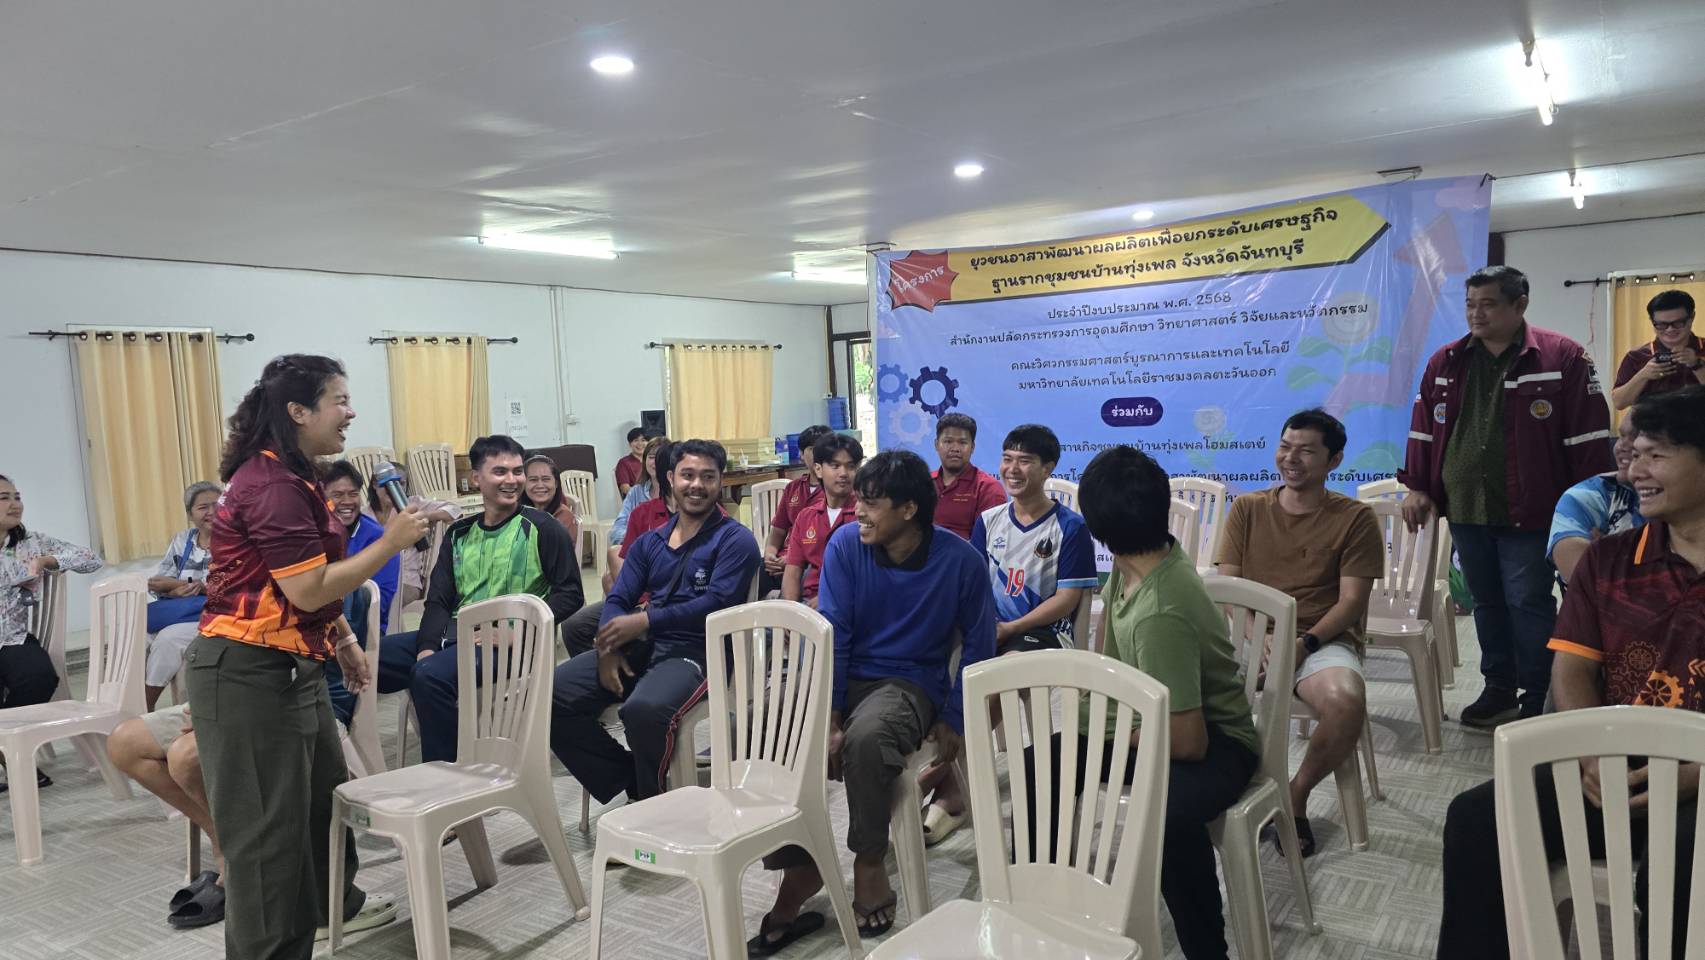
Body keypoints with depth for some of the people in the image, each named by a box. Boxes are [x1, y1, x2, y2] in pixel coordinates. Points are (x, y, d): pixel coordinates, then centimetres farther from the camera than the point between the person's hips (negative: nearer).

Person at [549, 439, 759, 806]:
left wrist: (646, 621, -16)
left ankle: (652, 802, -8)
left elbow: (718, 602, -11)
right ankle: (628, 776, 1)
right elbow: (618, 600, 13)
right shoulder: (648, 542, 20)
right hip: (638, 649, 6)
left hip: (694, 652, -6)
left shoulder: (735, 539, 2)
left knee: (644, 709, -36)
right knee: (550, 695, -13)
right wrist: (609, 646, -9)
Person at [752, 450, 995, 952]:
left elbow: (977, 645, -1)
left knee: (866, 737, -36)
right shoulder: (845, 544, -8)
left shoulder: (960, 560, -12)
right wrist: (828, 720, -17)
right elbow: (831, 635, -9)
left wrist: (953, 720, -3)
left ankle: (869, 860, -12)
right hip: (843, 674, 3)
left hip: (911, 681, -3)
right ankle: (799, 866, -11)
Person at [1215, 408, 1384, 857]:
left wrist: (1303, 643, -18)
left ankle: (1297, 794, -5)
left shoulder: (1355, 518, 3)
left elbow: (1351, 601, -2)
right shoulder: (1247, 509, 10)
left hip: (1323, 640, -1)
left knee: (1346, 701, -35)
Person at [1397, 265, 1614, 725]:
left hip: (1529, 512, -4)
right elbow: (1424, 429, 13)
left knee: (1529, 604, 0)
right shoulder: (1446, 362, 8)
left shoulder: (1561, 357, -5)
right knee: (1487, 602, 13)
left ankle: (1537, 699, 12)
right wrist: (1417, 487, 8)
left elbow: (1587, 433, -6)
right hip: (1464, 510, 4)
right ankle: (1499, 687, 26)